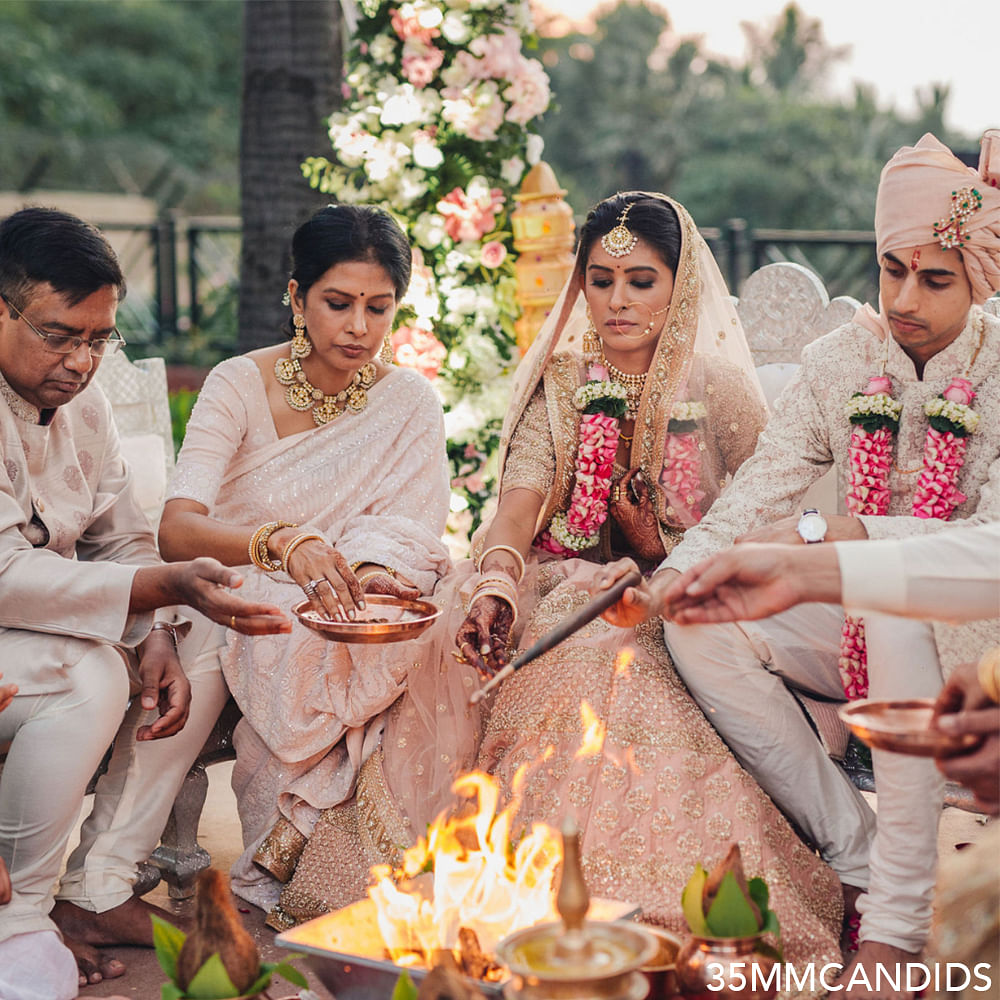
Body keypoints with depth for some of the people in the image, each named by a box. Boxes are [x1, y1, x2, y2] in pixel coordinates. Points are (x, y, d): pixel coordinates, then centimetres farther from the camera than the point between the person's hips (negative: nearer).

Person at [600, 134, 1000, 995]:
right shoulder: (840, 361, -1)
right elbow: (763, 489, -8)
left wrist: (825, 533, -32)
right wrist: (670, 577, -27)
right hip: (862, 624, 5)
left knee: (898, 608, -38)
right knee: (701, 627, -18)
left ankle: (898, 924, -31)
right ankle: (855, 849, -14)